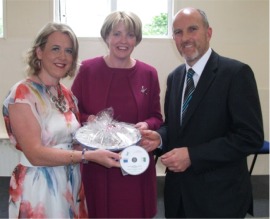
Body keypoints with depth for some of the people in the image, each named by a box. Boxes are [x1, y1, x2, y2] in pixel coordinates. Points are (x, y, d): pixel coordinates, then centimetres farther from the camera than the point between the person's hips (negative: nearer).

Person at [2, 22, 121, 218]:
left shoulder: (68, 95, 7)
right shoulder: (22, 94, -15)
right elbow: (35, 154, -22)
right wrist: (90, 155, -28)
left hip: (72, 184, 7)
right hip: (40, 188, -6)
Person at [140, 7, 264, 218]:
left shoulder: (236, 73, -14)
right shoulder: (174, 77, 7)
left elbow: (251, 137, -18)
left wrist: (192, 155, -21)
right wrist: (160, 138, -8)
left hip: (219, 193, -5)